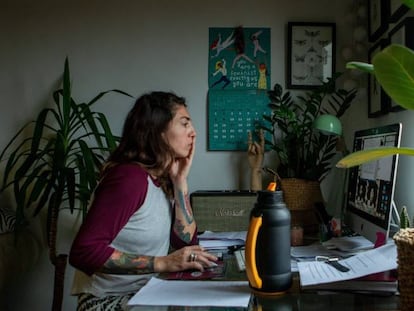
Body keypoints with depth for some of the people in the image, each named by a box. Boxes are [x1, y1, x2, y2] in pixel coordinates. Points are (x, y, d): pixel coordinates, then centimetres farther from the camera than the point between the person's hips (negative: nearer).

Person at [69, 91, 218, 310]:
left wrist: (180, 181, -4)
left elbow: (186, 241, 3)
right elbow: (84, 251, -27)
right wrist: (163, 263, -27)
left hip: (145, 293, 7)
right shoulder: (130, 177, -21)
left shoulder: (163, 179, 4)